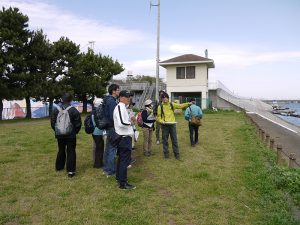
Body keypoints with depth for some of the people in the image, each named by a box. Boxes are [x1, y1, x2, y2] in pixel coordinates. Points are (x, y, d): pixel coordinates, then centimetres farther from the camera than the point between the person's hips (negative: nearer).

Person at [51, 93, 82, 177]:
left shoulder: (56, 109, -2)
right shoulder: (73, 110, -13)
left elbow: (52, 122, 5)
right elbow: (78, 124, -8)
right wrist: (75, 131, 10)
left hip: (59, 135, 4)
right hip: (70, 135, -4)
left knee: (61, 151, 21)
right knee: (71, 152, 2)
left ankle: (59, 167, 33)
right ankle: (71, 171, -1)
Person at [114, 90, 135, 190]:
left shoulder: (121, 107, 15)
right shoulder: (120, 107, -19)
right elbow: (121, 123, -31)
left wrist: (130, 120, 10)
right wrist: (130, 123, -14)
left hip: (123, 137, 11)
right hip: (124, 138, -11)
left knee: (121, 159, 21)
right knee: (125, 160, -4)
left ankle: (119, 177, 35)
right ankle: (123, 183, 3)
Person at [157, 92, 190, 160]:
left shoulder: (172, 105, 5)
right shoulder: (160, 106, 0)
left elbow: (180, 106, 2)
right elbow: (158, 116, 1)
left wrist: (187, 104, -12)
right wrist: (161, 121, -16)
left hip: (172, 125, 2)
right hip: (164, 125, -1)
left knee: (174, 140, 5)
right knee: (165, 140, 6)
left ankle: (176, 154, 16)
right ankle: (166, 154, 19)